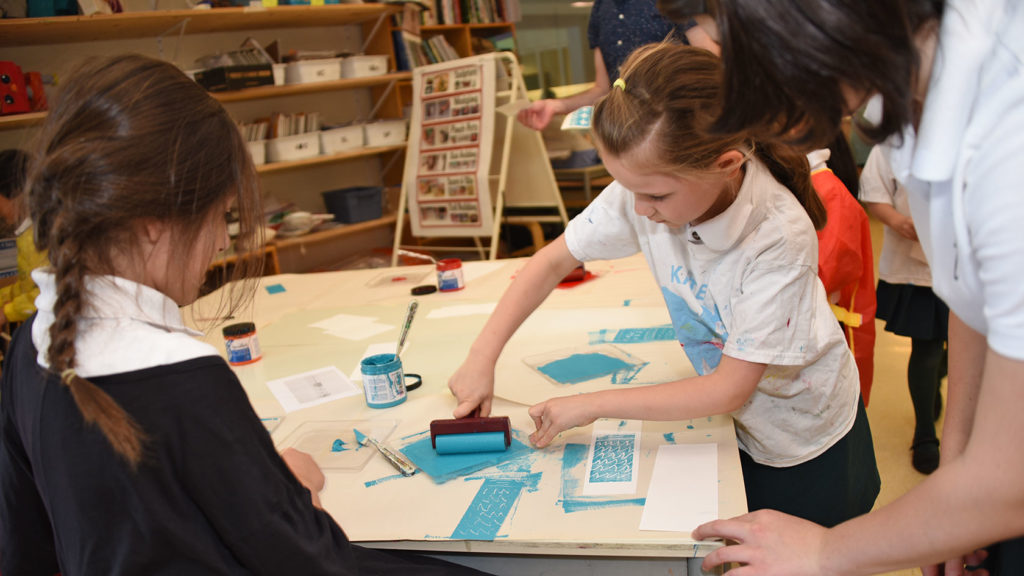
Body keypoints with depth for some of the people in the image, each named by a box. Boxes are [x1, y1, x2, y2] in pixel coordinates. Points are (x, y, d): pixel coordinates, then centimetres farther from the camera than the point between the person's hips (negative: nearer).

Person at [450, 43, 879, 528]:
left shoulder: (779, 236, -35)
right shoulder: (646, 190, -23)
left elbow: (729, 389, -30)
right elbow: (554, 260, -10)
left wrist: (593, 405, -28)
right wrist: (481, 358, -18)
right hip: (737, 427, 4)